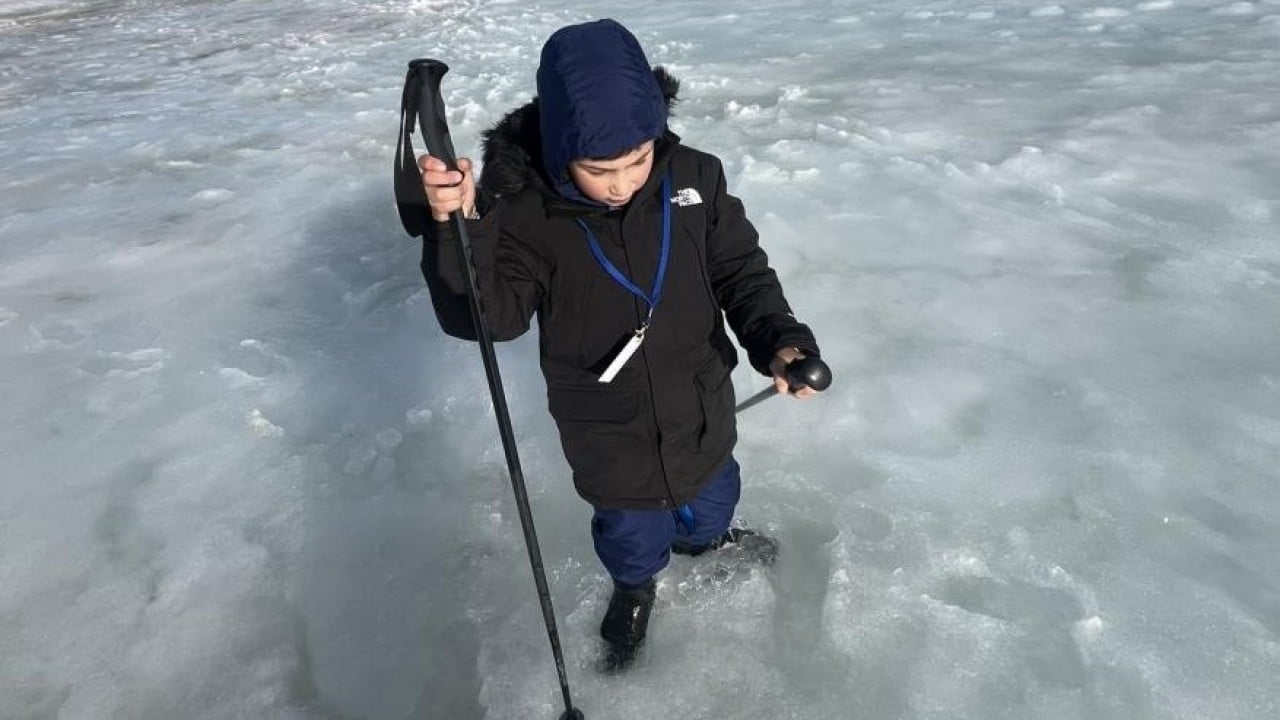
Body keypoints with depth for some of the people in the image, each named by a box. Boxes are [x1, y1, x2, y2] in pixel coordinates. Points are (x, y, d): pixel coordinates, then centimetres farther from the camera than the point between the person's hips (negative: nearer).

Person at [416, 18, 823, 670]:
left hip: (701, 407, 3)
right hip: (608, 434, -2)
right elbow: (489, 315, -24)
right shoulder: (522, 209, -22)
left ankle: (705, 539, 69)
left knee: (710, 492, 31)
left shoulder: (694, 178, -16)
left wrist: (779, 339, -23)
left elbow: (741, 271, -7)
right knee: (632, 531, 21)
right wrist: (457, 228, -39)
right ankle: (635, 587, 59)